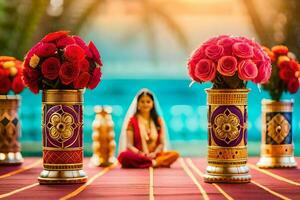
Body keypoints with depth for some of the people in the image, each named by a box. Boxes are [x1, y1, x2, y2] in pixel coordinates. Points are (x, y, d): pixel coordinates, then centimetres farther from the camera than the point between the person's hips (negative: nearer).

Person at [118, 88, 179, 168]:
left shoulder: (158, 120, 12)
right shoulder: (132, 121, 5)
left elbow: (162, 143, 8)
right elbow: (129, 145, 0)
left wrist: (154, 153, -13)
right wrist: (139, 153, -20)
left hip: (154, 156, 2)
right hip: (138, 156, -2)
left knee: (175, 154, -25)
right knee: (124, 155, -37)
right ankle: (159, 163, -36)